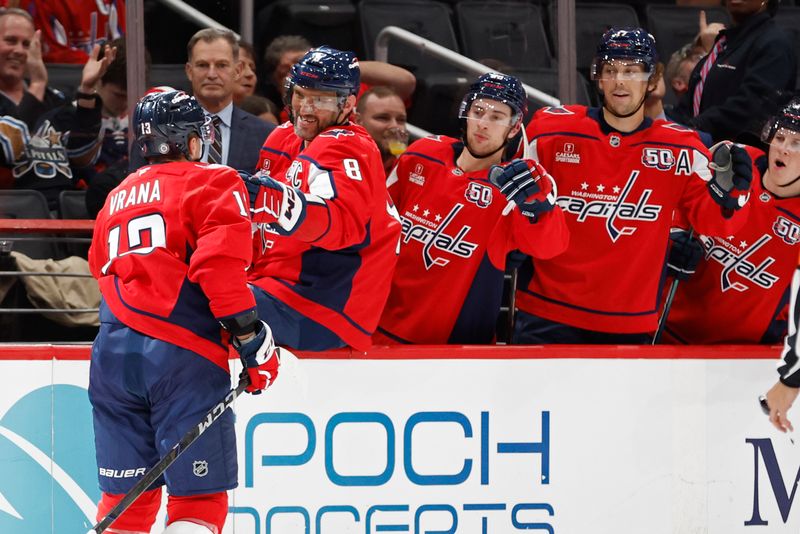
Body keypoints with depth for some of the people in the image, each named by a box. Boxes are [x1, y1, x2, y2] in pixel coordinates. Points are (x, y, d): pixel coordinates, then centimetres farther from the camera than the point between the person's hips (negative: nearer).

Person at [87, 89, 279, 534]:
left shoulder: (118, 197, 23)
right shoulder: (212, 184, 3)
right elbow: (221, 265, -11)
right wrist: (253, 340, -10)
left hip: (112, 353, 6)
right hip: (183, 355, -6)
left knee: (125, 498, 10)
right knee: (199, 497, -4)